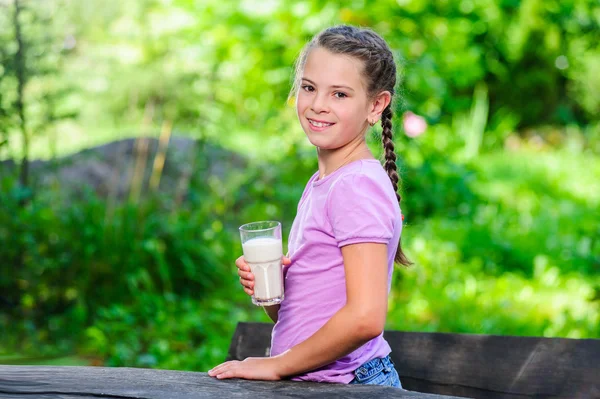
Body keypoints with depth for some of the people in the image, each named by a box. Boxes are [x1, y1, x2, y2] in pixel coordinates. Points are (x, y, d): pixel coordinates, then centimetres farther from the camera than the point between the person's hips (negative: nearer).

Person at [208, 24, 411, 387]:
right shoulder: (320, 183, 12)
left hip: (350, 384, -7)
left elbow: (365, 317, -21)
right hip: (308, 384, 7)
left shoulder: (359, 185, -13)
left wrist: (277, 365, -12)